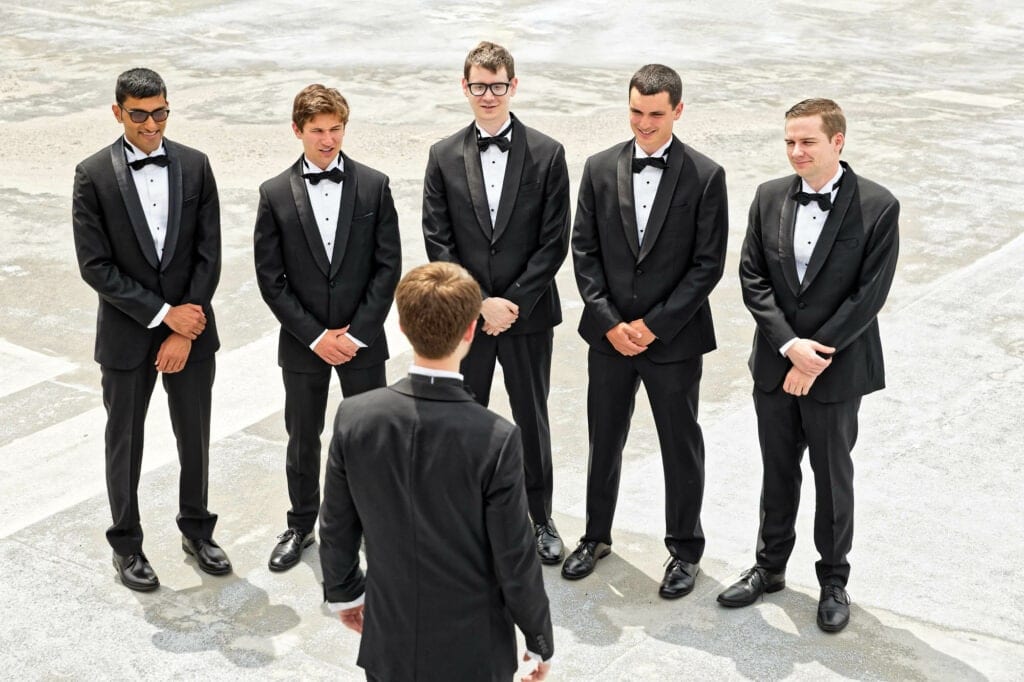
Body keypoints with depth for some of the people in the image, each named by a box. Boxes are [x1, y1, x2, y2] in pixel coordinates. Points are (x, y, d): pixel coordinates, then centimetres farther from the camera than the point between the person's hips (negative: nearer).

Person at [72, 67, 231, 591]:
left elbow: (209, 253, -4)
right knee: (125, 443, 12)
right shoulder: (93, 175, -10)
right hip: (126, 334, -2)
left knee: (195, 436, 15)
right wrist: (163, 313, -17)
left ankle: (196, 529, 35)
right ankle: (126, 544, 28)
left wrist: (184, 330, -11)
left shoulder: (195, 166, -2)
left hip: (190, 329, 2)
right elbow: (95, 266, -13)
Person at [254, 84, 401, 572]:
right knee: (303, 438, 13)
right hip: (303, 342, 0)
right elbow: (270, 277, -4)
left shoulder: (374, 185, -3)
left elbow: (388, 265, -5)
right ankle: (301, 525, 30)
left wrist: (357, 333, -11)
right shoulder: (275, 194, -4)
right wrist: (315, 336, -11)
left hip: (362, 339, 0)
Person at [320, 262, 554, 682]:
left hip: (389, 645, 3)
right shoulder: (496, 440, -24)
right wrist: (540, 639, 1)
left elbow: (336, 530, -2)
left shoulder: (354, 418, -14)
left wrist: (342, 593, 17)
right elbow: (515, 560, -15)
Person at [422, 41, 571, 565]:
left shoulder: (547, 154, -4)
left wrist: (513, 301, -13)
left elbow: (554, 242, -6)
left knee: (532, 419, 11)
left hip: (528, 313, -1)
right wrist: (480, 304, -12)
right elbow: (438, 241, -3)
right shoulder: (444, 157, 1)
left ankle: (540, 517, 27)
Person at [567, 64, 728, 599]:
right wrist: (608, 321, -8)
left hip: (674, 338, -3)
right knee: (604, 440, 16)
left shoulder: (705, 176, -7)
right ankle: (596, 535, 34)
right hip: (609, 333, 3)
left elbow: (709, 264, -9)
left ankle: (685, 549, 24)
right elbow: (584, 251, 2)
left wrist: (654, 325, -14)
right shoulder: (600, 169, 2)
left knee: (681, 446, 9)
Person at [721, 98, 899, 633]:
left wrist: (814, 357, -16)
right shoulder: (769, 197, 0)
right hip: (775, 363, 3)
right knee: (777, 472, 17)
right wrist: (789, 344, -14)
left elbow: (869, 295, -14)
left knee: (833, 477, 10)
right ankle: (770, 566, 33)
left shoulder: (877, 207, -12)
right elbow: (752, 278, -2)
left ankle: (833, 579, 27)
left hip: (836, 368, -3)